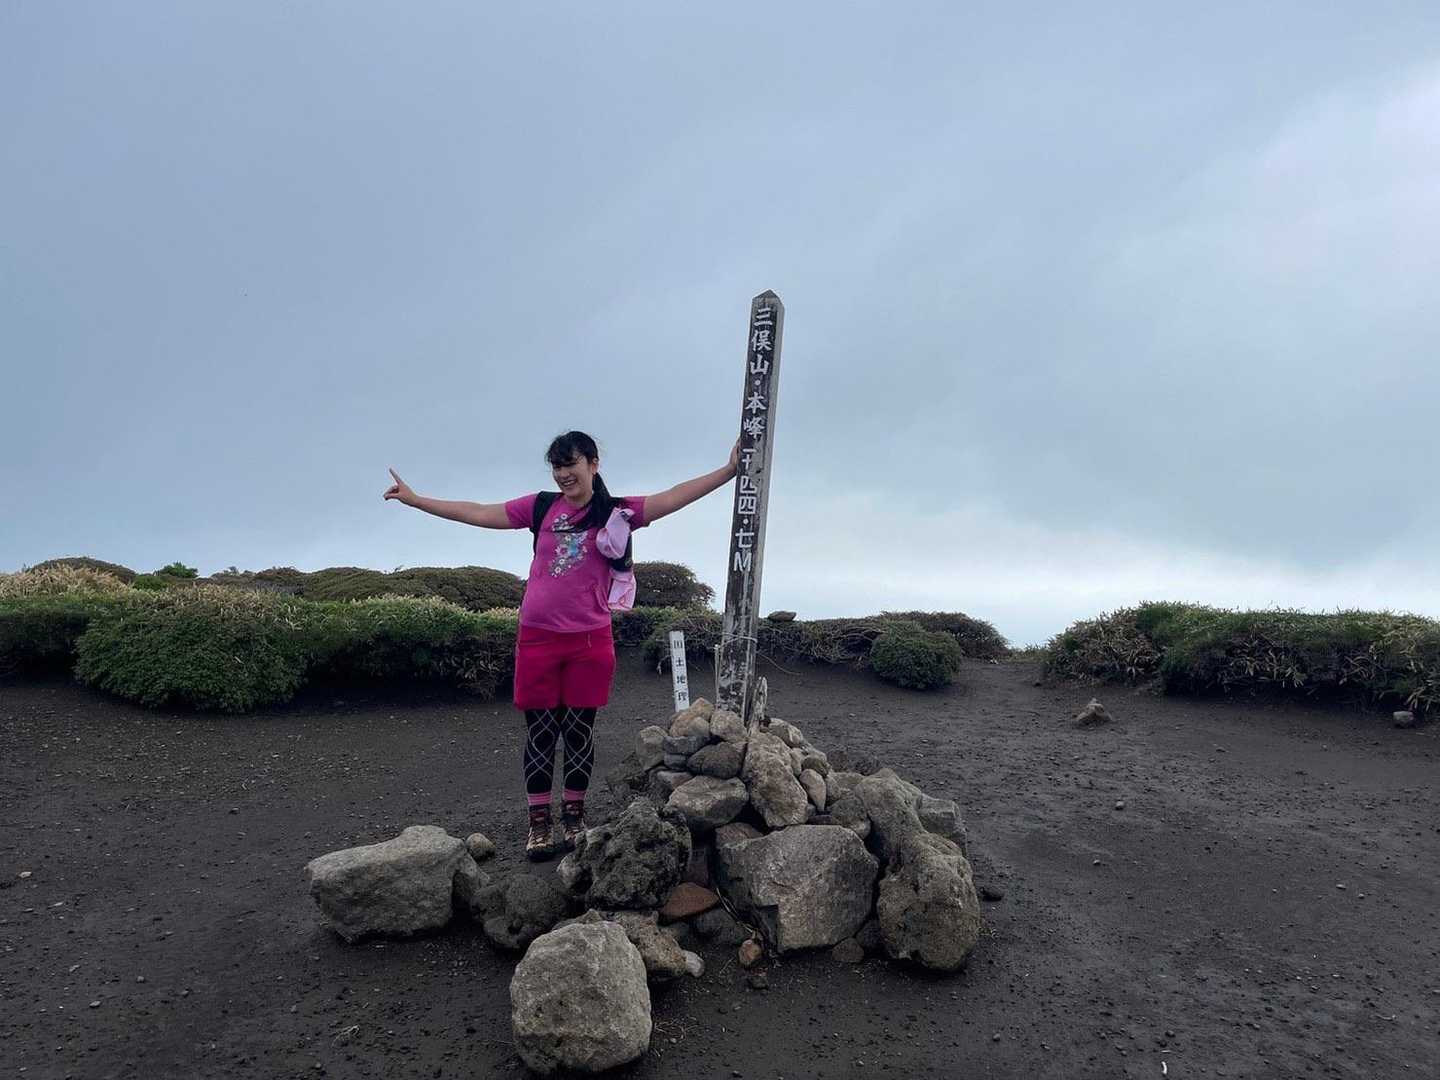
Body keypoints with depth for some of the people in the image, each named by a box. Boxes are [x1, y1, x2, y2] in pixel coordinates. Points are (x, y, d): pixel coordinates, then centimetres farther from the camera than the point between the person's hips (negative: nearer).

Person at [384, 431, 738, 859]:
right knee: (540, 731, 8)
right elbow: (478, 514, 7)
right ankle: (539, 820, 21)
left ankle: (573, 815, 26)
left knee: (579, 730, 10)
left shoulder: (617, 512, -2)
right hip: (537, 638, 1)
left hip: (590, 640, -1)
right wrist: (415, 499, 8)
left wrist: (727, 471, -20)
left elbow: (671, 499, -11)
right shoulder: (541, 507, 3)